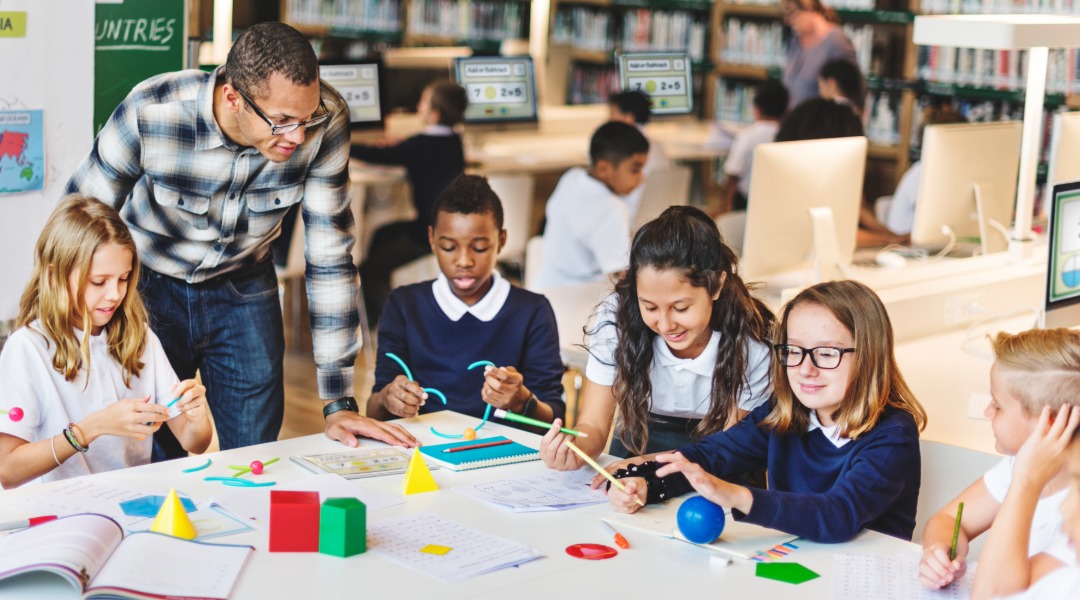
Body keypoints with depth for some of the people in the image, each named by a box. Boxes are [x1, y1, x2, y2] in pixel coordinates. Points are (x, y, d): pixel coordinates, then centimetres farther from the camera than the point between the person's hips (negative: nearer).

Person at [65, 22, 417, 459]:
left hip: (242, 288, 2)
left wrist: (339, 403, -16)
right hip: (149, 287, -1)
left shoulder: (324, 120, -24)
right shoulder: (151, 112, -29)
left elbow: (329, 258, -17)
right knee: (154, 461, 3)